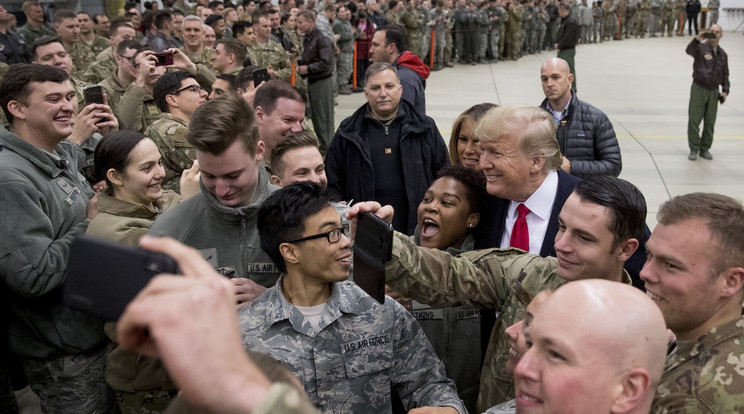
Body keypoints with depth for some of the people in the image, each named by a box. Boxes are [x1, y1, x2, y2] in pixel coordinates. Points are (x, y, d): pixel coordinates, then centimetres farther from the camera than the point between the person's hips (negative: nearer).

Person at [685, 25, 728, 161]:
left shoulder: (723, 54, 12)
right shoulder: (701, 48, -4)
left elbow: (725, 76, 19)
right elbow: (689, 50, -29)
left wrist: (725, 91, 5)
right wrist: (697, 40, -48)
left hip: (714, 91, 4)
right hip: (699, 89, -4)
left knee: (710, 122, 7)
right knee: (694, 120, -5)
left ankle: (705, 149, 18)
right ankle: (694, 150, 5)